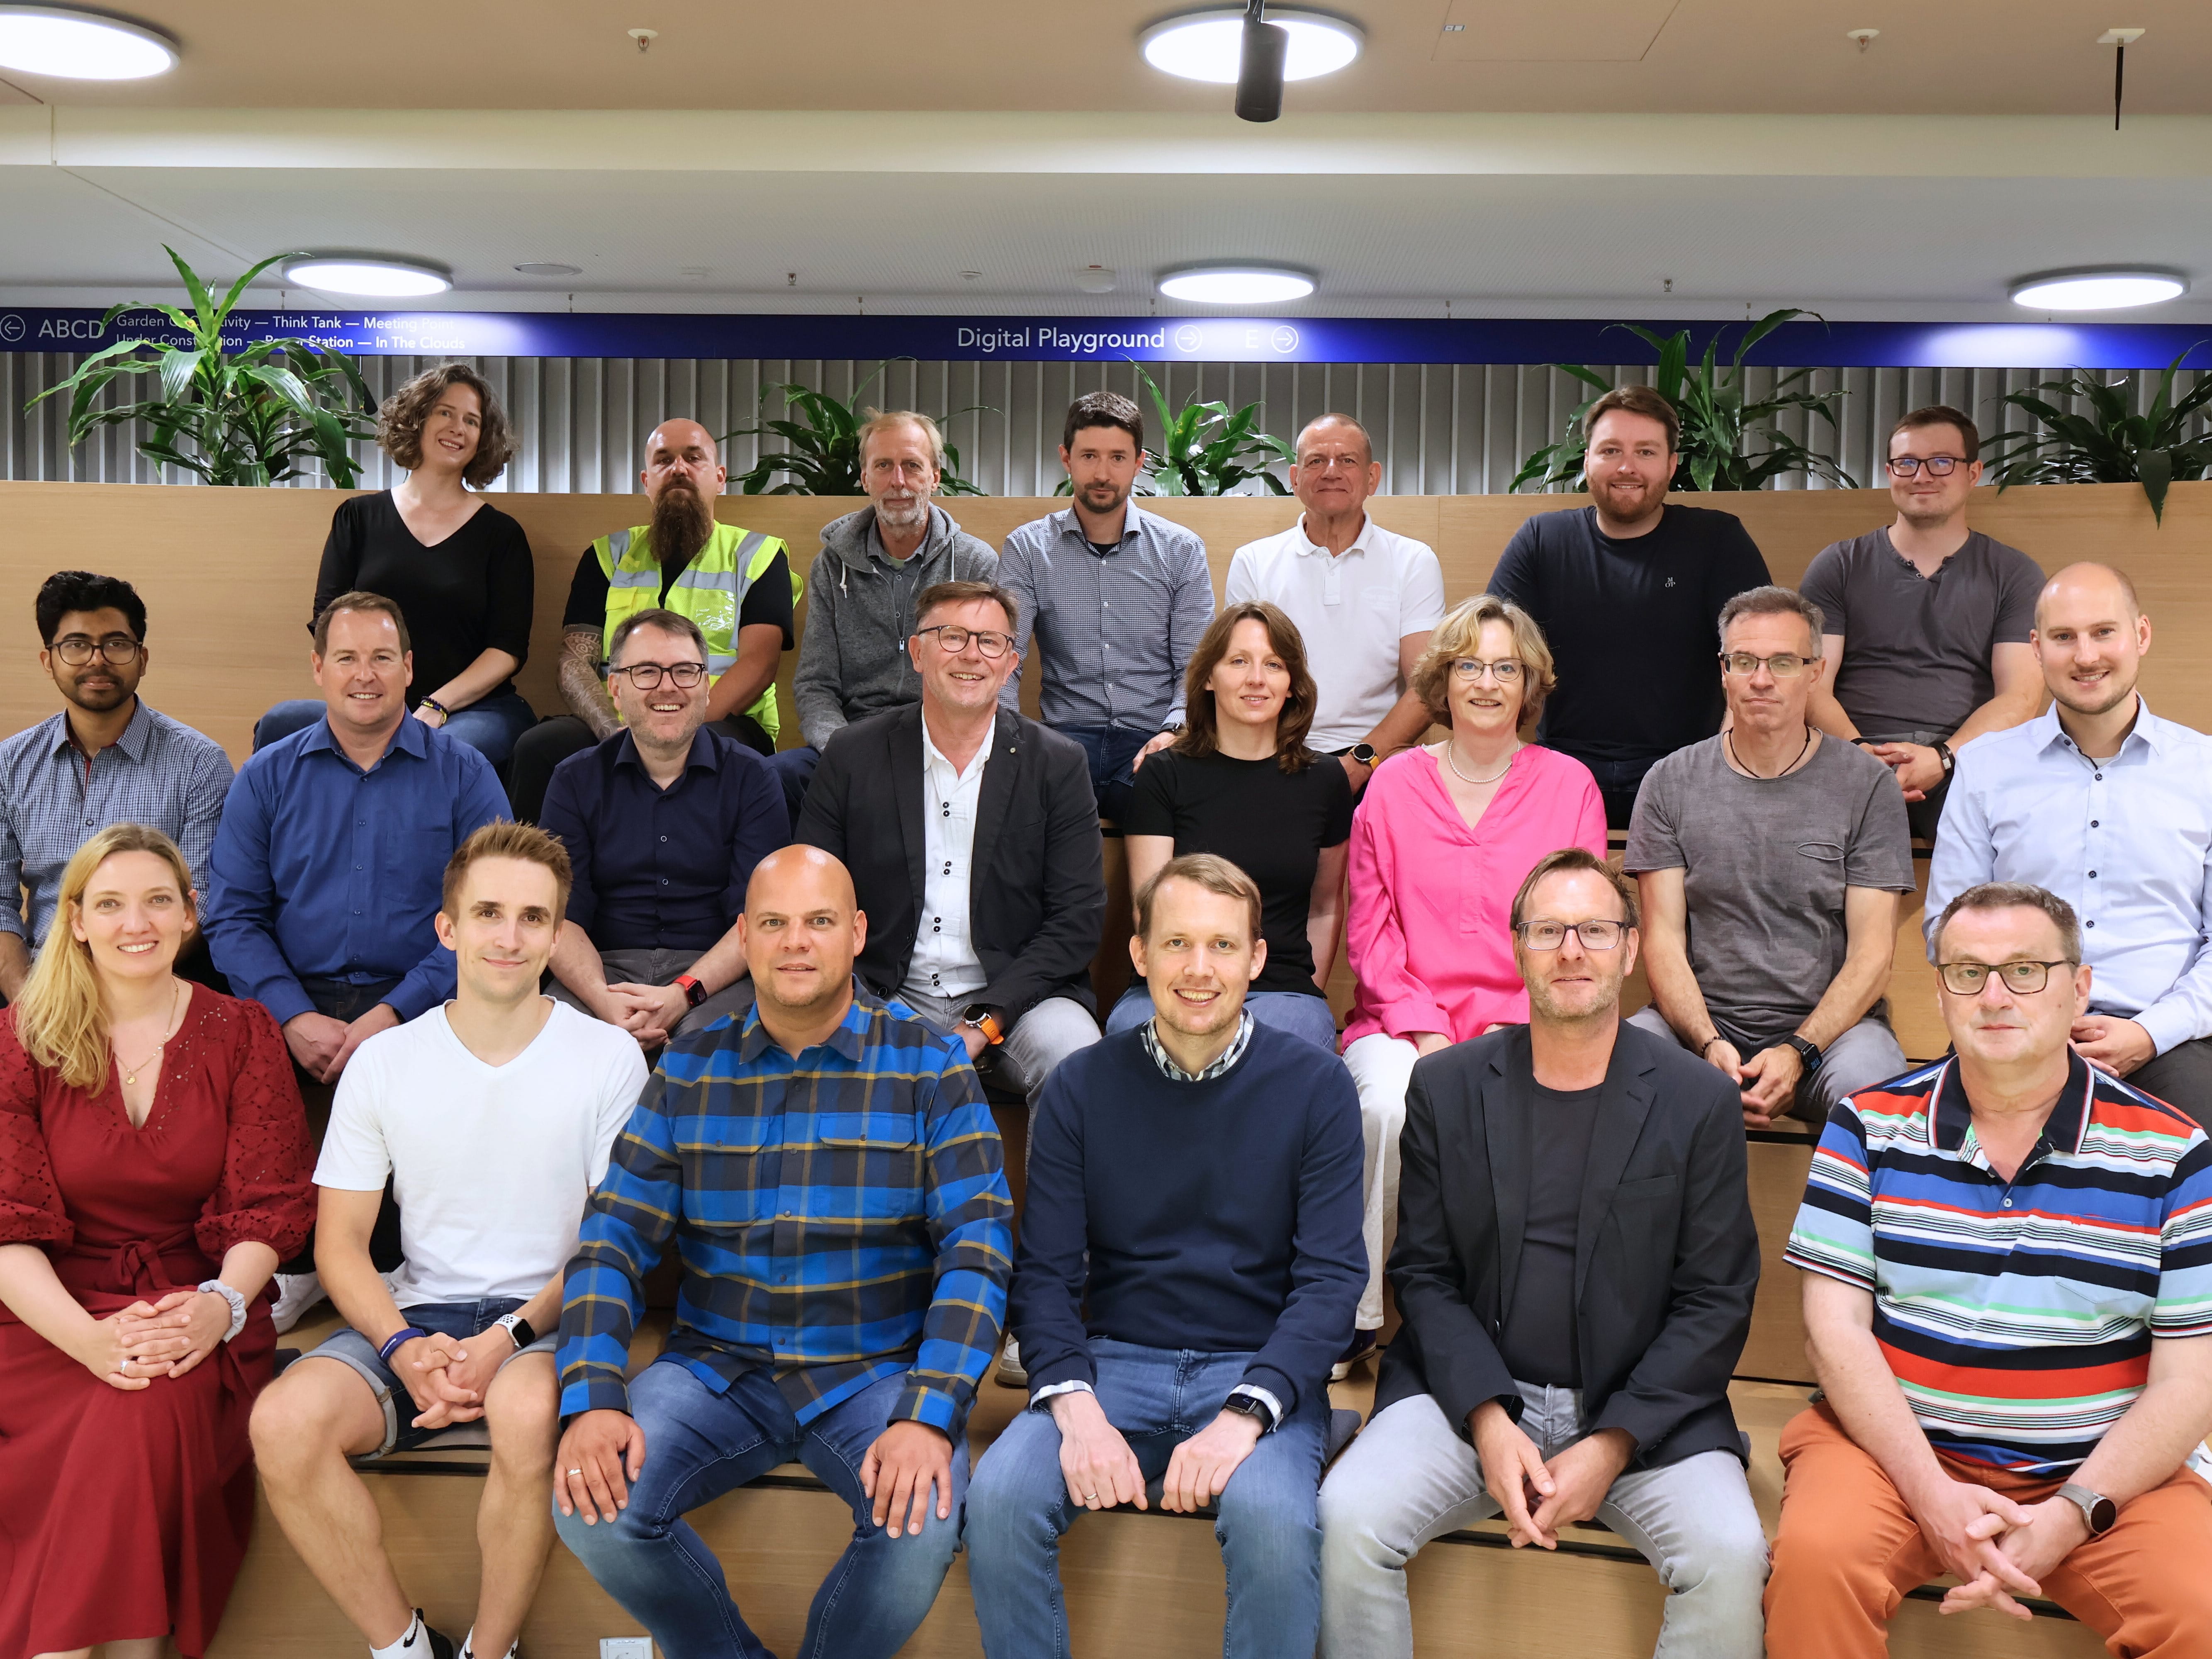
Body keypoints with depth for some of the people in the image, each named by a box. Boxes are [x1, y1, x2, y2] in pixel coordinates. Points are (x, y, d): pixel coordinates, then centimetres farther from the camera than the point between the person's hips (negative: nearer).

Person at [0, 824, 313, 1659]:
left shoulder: (242, 1034, 6)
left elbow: (268, 1206, 0)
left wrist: (221, 1306, -22)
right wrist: (89, 1339, -22)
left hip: (196, 1310, 0)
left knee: (149, 1415, -32)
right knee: (126, 1428, -31)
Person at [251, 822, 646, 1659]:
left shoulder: (608, 1058, -2)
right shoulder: (384, 1063, 5)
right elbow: (341, 1244, 6)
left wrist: (511, 1336, -16)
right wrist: (405, 1348, -13)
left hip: (547, 1319, -3)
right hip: (415, 1315, 3)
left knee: (526, 1410, -36)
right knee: (284, 1422, -25)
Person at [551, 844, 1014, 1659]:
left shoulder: (930, 1070, -2)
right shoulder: (688, 1070, 5)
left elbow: (976, 1251, -9)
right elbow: (612, 1240, 2)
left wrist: (929, 1415, -22)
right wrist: (591, 1399, -14)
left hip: (877, 1372, -2)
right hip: (716, 1369, 2)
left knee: (922, 1521, -30)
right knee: (594, 1506, -23)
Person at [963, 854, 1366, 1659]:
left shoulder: (1315, 1088, -1)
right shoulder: (1081, 1088, 4)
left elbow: (1331, 1277, -6)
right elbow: (1044, 1273, 1)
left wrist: (1243, 1417, -20)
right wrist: (1077, 1408, -17)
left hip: (1260, 1372, -1)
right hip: (1113, 1363, 2)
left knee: (1273, 1519, -32)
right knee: (998, 1497, -25)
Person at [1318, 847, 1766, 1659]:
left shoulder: (1699, 1101, 1)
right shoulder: (1446, 1088, 5)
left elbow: (1716, 1302, -1)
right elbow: (1423, 1273, 4)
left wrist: (1611, 1444, -12)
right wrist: (1488, 1421, -12)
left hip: (1641, 1406, 0)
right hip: (1471, 1392, 1)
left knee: (1732, 1554, -26)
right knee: (1348, 1517, -23)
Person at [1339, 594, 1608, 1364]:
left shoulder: (1570, 786, 8)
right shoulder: (1394, 783, 9)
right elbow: (1371, 931, 6)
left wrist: (1507, 1030, -10)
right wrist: (1426, 1033, -8)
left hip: (1524, 1027, 0)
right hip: (1402, 1021, 1)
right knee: (1392, 1108, -31)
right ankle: (1356, 1315, -14)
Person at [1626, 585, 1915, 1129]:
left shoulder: (1866, 785, 3)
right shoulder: (1670, 783, 6)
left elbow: (1872, 952, -2)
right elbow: (1663, 940, 1)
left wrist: (1797, 1053, -17)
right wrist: (1709, 1044, -17)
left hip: (1829, 1024, -1)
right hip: (1699, 1022, 1)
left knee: (1868, 1085, -34)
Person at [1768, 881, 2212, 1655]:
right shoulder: (1869, 1126, 2)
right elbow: (1836, 1328, -3)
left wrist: (2070, 1516, -13)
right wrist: (1932, 1493, -14)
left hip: (2106, 1472, 1)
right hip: (1897, 1445, 0)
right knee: (1815, 1557, -29)